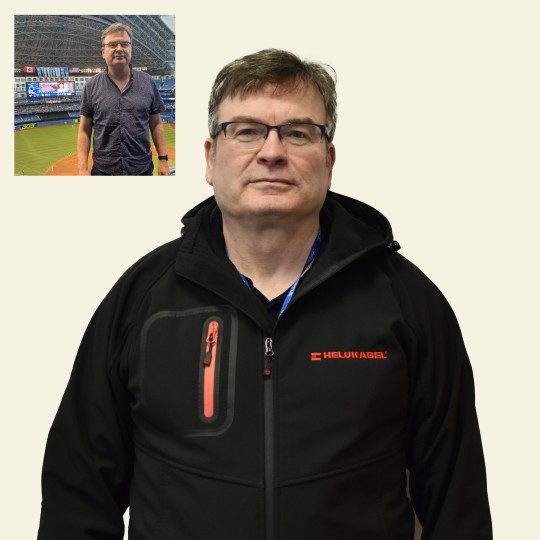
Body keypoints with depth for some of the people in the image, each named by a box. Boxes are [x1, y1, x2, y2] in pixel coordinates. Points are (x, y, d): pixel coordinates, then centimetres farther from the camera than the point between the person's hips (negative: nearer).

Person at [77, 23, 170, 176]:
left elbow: (156, 124, 8)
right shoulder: (91, 86, 1)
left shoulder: (147, 82, 4)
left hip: (142, 169, 1)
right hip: (103, 170, -1)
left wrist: (163, 159, 1)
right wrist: (83, 169, -7)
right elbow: (84, 130, 1)